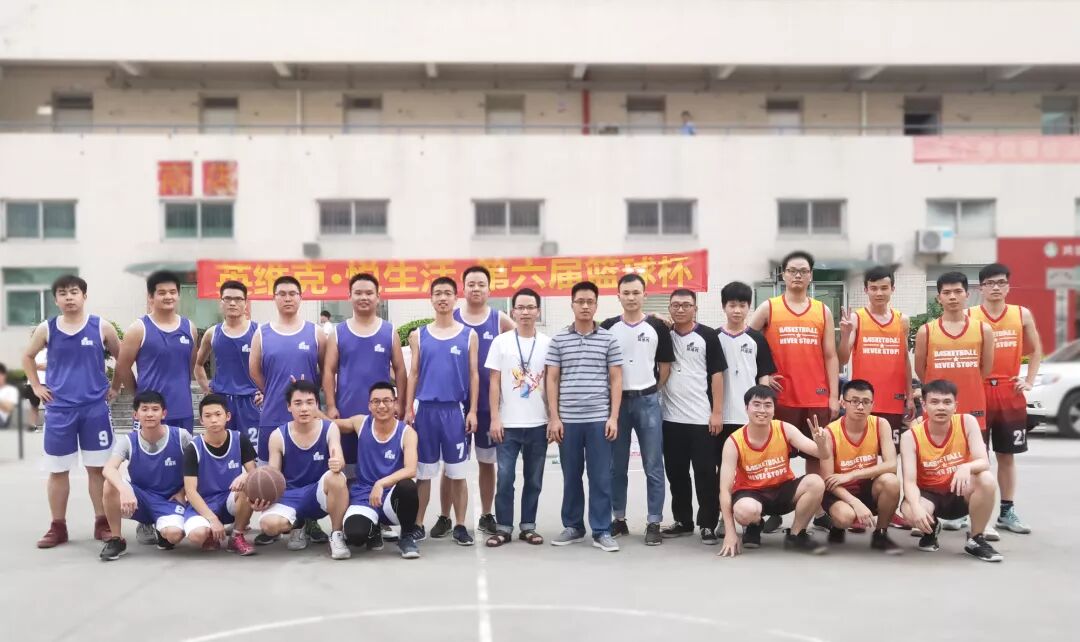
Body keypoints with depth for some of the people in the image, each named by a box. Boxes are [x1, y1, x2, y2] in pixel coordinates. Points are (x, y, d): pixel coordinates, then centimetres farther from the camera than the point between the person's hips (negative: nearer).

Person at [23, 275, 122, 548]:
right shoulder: (46, 329, 2)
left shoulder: (102, 327, -2)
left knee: (97, 468, 4)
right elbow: (27, 357, 18)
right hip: (59, 409, 2)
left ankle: (102, 524, 13)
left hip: (95, 407, -1)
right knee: (57, 470, 8)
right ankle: (58, 527, 18)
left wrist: (115, 386, 4)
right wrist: (36, 386, 9)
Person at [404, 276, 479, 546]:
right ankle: (418, 524, 15)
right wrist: (408, 409, 0)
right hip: (426, 409, 1)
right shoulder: (418, 335, 6)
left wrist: (472, 411, -3)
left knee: (457, 472, 4)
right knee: (423, 471, 6)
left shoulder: (469, 335, 3)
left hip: (455, 410, -1)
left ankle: (460, 526, 12)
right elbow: (414, 374, 7)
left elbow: (473, 375, 3)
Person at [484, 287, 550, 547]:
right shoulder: (501, 342, 1)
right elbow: (493, 383, 0)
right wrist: (495, 418, -6)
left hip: (539, 424, 2)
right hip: (508, 424, -2)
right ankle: (503, 527, 10)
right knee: (505, 478, -1)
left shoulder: (548, 343, 4)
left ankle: (528, 526, 19)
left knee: (533, 479, 8)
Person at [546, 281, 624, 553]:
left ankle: (601, 531, 10)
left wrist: (614, 417, -3)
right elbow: (552, 380, 5)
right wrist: (553, 417, -1)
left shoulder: (609, 339, 3)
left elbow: (616, 380, 3)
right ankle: (573, 527, 22)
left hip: (599, 419, -1)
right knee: (571, 476, 10)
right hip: (568, 420, 1)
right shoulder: (558, 339, 4)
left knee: (601, 477, 2)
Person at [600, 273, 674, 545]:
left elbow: (665, 366, 7)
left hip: (647, 402, -1)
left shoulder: (657, 327, 1)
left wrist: (651, 390, 3)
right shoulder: (607, 327, 3)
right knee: (616, 466, 8)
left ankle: (654, 523, 7)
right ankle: (619, 519, 20)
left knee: (653, 467, 0)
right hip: (615, 401, 1)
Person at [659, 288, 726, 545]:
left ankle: (708, 524, 7)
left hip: (702, 417, -4)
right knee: (676, 473, 11)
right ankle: (682, 520, 22)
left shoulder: (708, 335, -2)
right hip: (671, 417, 4)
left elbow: (716, 374, -4)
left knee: (705, 473, -1)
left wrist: (717, 412, -9)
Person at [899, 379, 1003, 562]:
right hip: (929, 494, -1)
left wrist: (967, 467, -44)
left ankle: (976, 540, -9)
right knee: (911, 512, -36)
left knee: (986, 479, -32)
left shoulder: (967, 422, -11)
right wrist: (916, 506, -43)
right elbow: (909, 481, -21)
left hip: (960, 493, 1)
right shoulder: (911, 436, -15)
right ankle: (931, 528, 6)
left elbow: (984, 463, -19)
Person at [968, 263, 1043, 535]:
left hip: (1010, 392, 3)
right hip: (977, 392, -3)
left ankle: (1007, 512, 17)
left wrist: (1029, 381, 5)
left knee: (1007, 455, 9)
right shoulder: (968, 317, -3)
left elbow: (1035, 350, 14)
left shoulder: (1022, 315, 5)